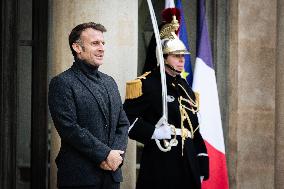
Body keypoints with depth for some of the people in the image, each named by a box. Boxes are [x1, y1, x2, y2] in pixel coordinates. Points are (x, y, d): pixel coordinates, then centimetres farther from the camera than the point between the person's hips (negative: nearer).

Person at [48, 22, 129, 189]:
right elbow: (69, 128, -15)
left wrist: (118, 153, -3)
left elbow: (123, 123, 15)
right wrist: (105, 154, -15)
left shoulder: (109, 82, 16)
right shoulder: (63, 83, -6)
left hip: (112, 174, 6)